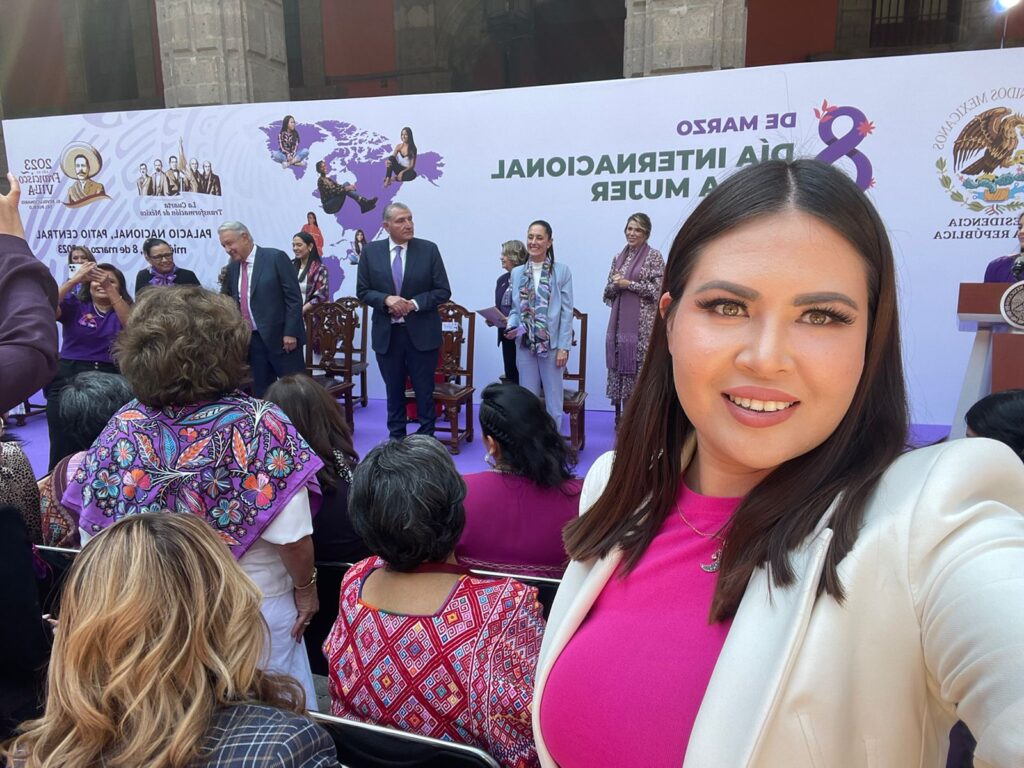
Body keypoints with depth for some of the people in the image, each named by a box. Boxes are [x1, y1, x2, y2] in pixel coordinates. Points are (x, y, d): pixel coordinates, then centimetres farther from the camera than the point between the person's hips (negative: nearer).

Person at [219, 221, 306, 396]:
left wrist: (290, 332, -14)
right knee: (260, 392, 9)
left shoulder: (276, 257, -7)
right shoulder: (232, 268, 12)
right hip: (251, 340, 6)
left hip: (280, 337, -6)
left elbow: (294, 297, -10)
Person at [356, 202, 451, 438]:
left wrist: (414, 303, -16)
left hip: (421, 333, -1)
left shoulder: (429, 249, -3)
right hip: (386, 333, 2)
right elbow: (362, 291, 3)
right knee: (393, 391, 13)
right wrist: (386, 299, -16)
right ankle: (396, 438, 26)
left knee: (424, 390, 6)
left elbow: (443, 291, -2)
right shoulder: (371, 251, 1)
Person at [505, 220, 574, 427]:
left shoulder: (562, 271, -2)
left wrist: (563, 346, -10)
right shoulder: (517, 273, 9)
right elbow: (515, 309, 12)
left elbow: (566, 312, -5)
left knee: (553, 401, 5)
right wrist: (511, 327, -9)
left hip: (552, 345, -3)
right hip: (525, 345, 3)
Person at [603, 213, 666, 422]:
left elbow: (658, 290, -11)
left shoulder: (654, 257, -3)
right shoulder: (619, 257, 13)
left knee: (642, 367, -5)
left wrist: (629, 284, -13)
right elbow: (608, 292, 15)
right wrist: (615, 284, -7)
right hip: (620, 321, 6)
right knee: (621, 364, 7)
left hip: (643, 323, -5)